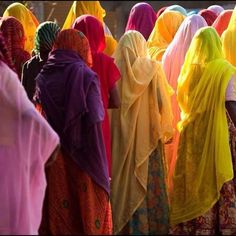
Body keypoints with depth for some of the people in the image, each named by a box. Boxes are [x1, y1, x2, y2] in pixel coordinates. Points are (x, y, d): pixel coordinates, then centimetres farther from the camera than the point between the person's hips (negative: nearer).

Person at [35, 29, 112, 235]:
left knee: (57, 205, 11)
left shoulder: (43, 76, 1)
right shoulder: (85, 75, -10)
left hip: (51, 153, 4)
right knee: (87, 202, 7)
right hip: (82, 154, -4)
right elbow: (96, 115, -16)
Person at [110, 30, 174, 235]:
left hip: (120, 138, 2)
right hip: (147, 137, -2)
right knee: (147, 183, 5)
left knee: (123, 181, 10)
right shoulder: (152, 69, -7)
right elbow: (162, 103, -7)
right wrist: (166, 130, 3)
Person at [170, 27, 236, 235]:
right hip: (216, 132, -4)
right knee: (217, 183, 1)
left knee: (193, 181, 11)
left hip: (191, 132, 4)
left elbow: (182, 102, 7)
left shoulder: (189, 69, 5)